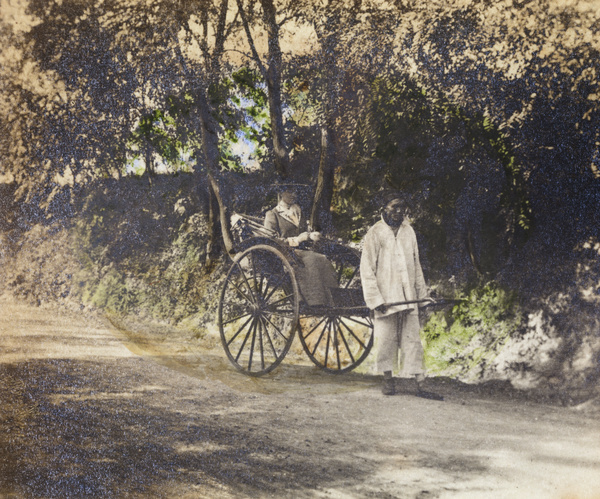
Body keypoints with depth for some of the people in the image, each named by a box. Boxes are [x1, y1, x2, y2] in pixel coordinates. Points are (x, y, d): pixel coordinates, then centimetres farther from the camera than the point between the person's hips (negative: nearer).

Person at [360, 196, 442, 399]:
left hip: (408, 297, 4)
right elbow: (367, 270, -6)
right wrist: (374, 299, -13)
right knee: (386, 339, 2)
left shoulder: (408, 232, 12)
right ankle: (388, 380, 19)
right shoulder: (375, 234, -4)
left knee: (413, 340, 2)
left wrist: (423, 293, 16)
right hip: (386, 297, -4)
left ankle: (419, 385, 3)